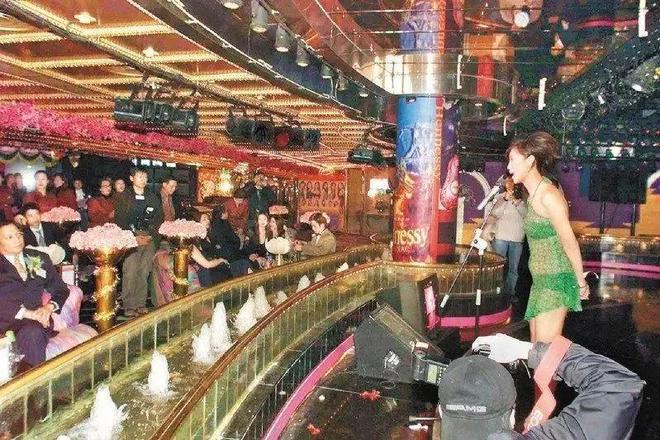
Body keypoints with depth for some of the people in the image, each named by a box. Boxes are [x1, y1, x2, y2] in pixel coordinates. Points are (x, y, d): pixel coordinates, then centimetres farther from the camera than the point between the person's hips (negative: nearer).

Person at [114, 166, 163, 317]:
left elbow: (159, 219, 13)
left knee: (144, 273, 2)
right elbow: (119, 220, -2)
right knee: (130, 273, -9)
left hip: (149, 238, 3)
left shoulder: (153, 198, 14)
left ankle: (141, 304, 9)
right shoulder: (124, 197, 4)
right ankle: (129, 306, -3)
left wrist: (151, 235, -2)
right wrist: (134, 237, -9)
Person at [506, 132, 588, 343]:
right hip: (541, 280, 9)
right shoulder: (533, 195, 11)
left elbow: (570, 242, -13)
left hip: (555, 280, -9)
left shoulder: (548, 195, -16)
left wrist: (581, 282, -6)